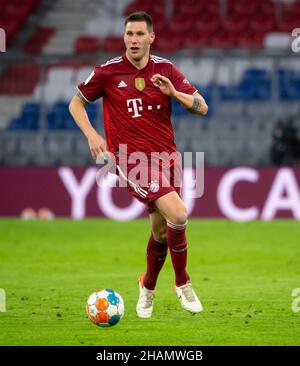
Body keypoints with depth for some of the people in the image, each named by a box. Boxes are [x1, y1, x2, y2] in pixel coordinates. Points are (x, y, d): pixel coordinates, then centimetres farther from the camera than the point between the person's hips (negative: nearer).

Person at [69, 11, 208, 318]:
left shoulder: (166, 70, 4)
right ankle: (182, 284, -3)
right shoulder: (108, 72, -3)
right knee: (178, 215, -22)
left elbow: (201, 108, 3)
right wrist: (92, 135, -7)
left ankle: (148, 287, 37)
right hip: (131, 159, -4)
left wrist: (174, 93, -15)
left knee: (161, 230, 10)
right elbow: (76, 103, 9)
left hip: (165, 156, 4)